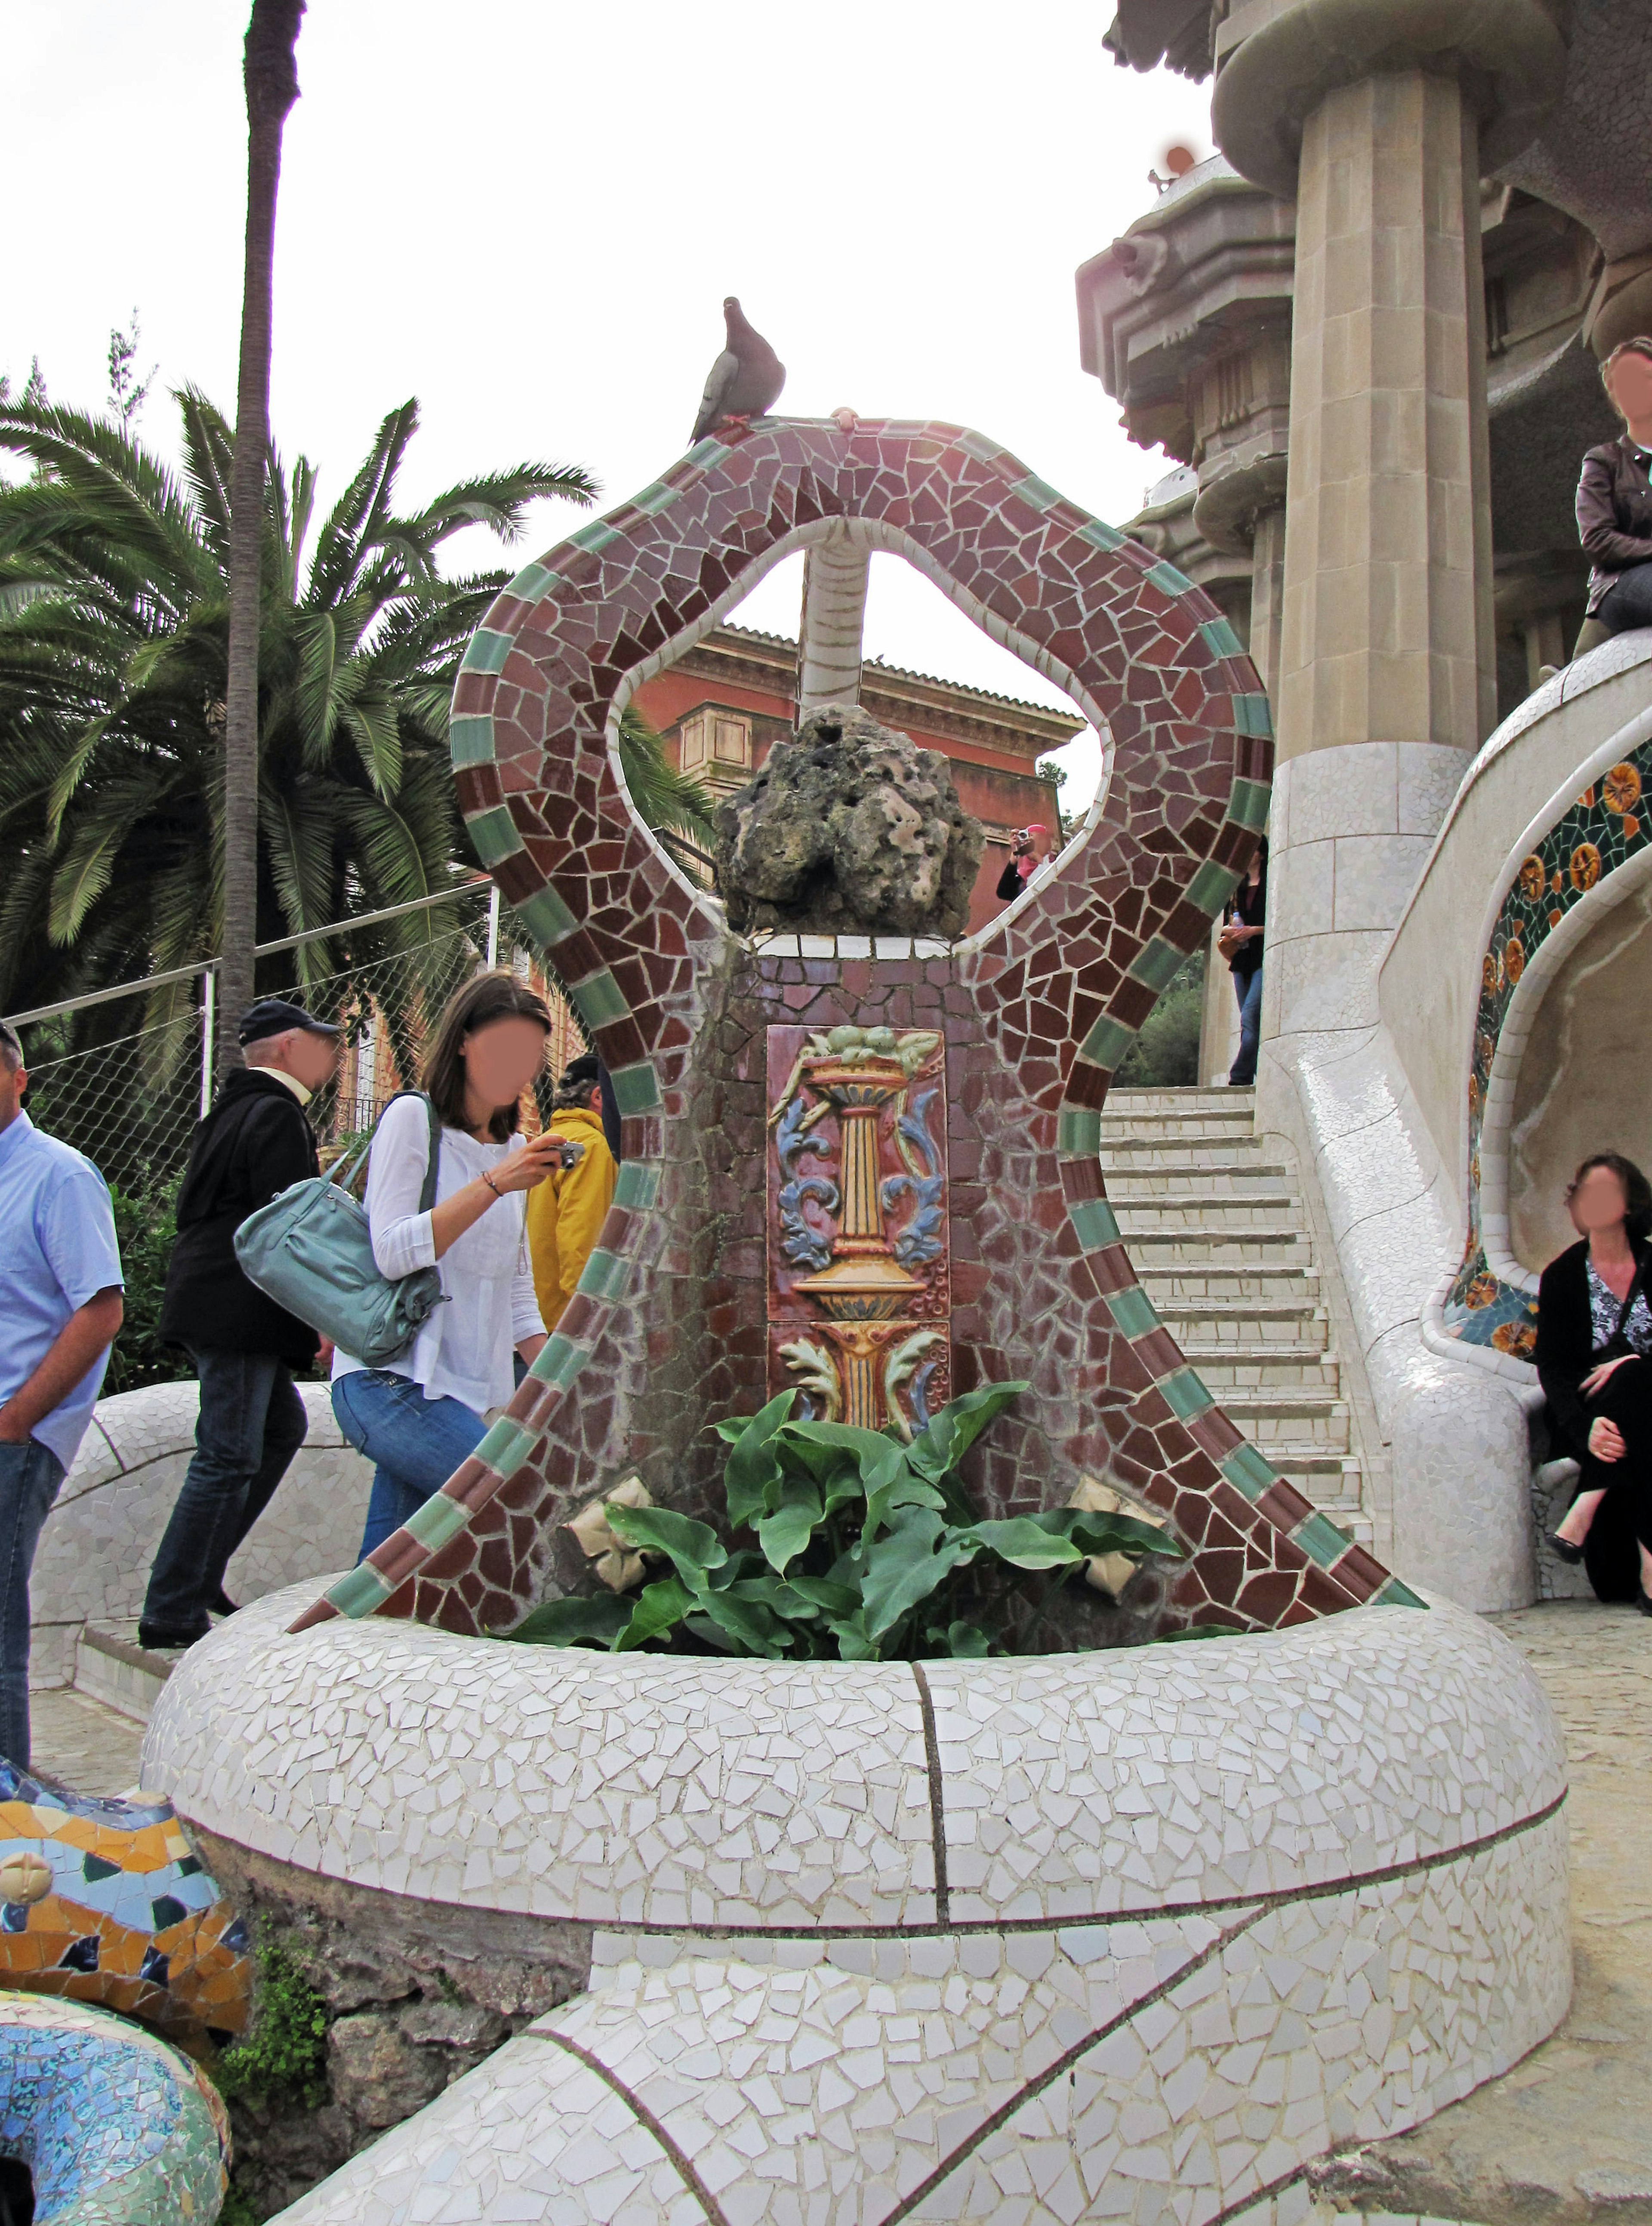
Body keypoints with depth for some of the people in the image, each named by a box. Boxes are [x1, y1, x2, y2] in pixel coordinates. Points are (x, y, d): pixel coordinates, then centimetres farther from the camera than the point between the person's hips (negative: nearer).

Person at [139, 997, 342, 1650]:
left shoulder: (238, 1108, 17)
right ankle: (171, 1612, -1)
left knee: (282, 1426, 19)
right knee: (229, 1457, -6)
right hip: (239, 1310, -11)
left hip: (214, 1305, 11)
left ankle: (199, 1574, 22)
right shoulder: (277, 1116, -14)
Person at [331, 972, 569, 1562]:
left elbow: (518, 1296, 23)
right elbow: (394, 1253, -13)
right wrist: (495, 1184, -18)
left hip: (469, 1391, 7)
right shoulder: (413, 1119, -1)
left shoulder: (512, 1148, 19)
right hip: (391, 1381, -7)